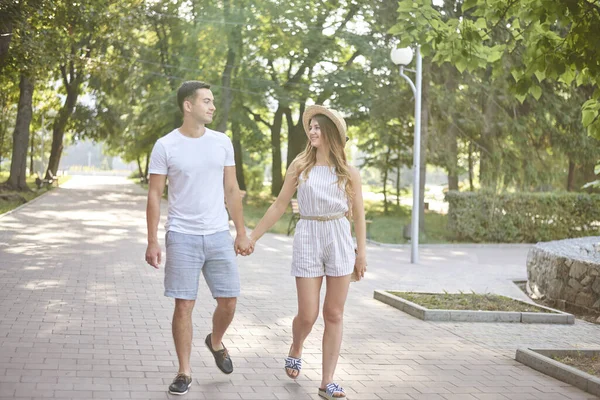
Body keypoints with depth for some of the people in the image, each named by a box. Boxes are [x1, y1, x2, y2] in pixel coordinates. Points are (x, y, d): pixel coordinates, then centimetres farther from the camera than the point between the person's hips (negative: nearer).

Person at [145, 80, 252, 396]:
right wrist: (152, 242, -8)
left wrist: (241, 232, 8)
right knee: (184, 306, -1)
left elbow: (232, 190, 10)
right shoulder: (165, 146, -5)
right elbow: (154, 196, -3)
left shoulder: (222, 142, 5)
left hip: (219, 236, 3)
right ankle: (184, 372, 12)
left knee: (228, 302, 6)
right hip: (182, 237, -3)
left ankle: (215, 342, 37)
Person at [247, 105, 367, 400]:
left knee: (334, 315, 1)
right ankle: (295, 350, 33)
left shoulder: (348, 172, 3)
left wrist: (361, 252, 3)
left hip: (340, 240, 1)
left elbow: (358, 214, 8)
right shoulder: (300, 166, 3)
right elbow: (279, 205, 7)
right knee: (308, 314, -1)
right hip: (308, 239, 0)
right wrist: (253, 236, 5)